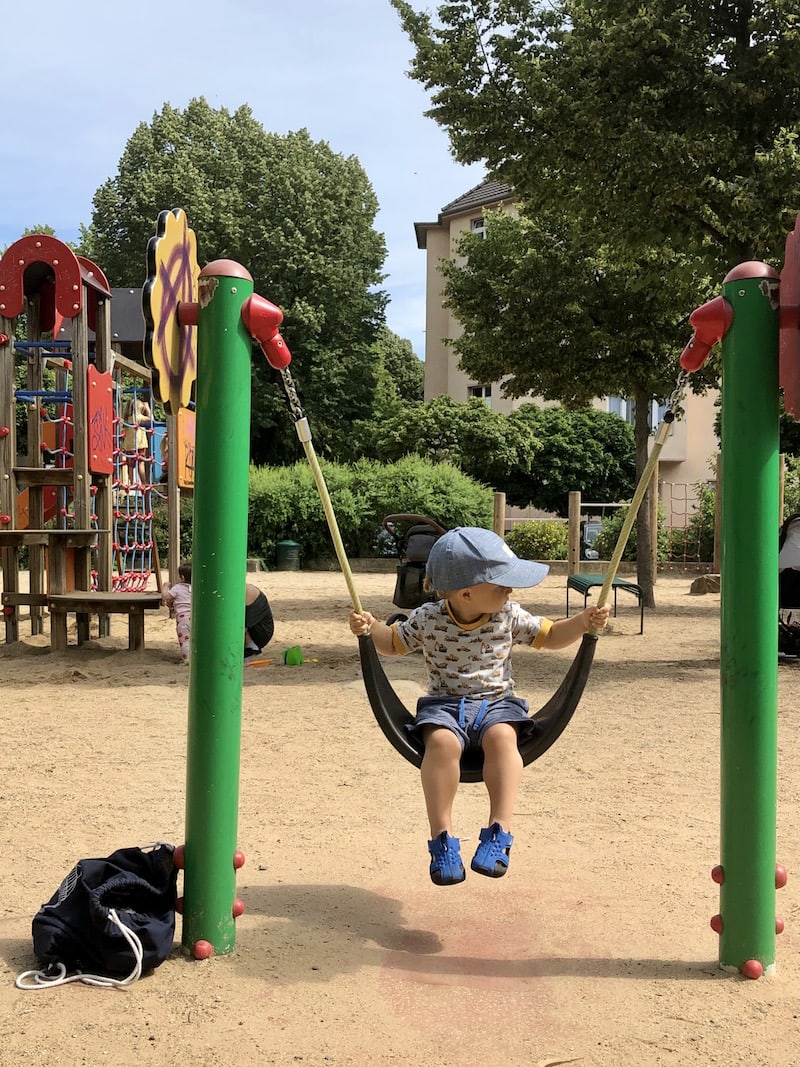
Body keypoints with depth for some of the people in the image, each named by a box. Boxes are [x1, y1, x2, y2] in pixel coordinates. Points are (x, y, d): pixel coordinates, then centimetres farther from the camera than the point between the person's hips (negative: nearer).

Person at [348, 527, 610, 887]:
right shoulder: (427, 619, -4)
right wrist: (370, 627, -9)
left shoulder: (508, 616, 1)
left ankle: (499, 832, -32)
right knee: (442, 742, -34)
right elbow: (393, 642, 11)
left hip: (497, 701, 1)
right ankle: (442, 838, -27)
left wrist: (582, 622, -4)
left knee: (502, 737, -33)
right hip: (444, 704, -1)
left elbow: (550, 635, 13)